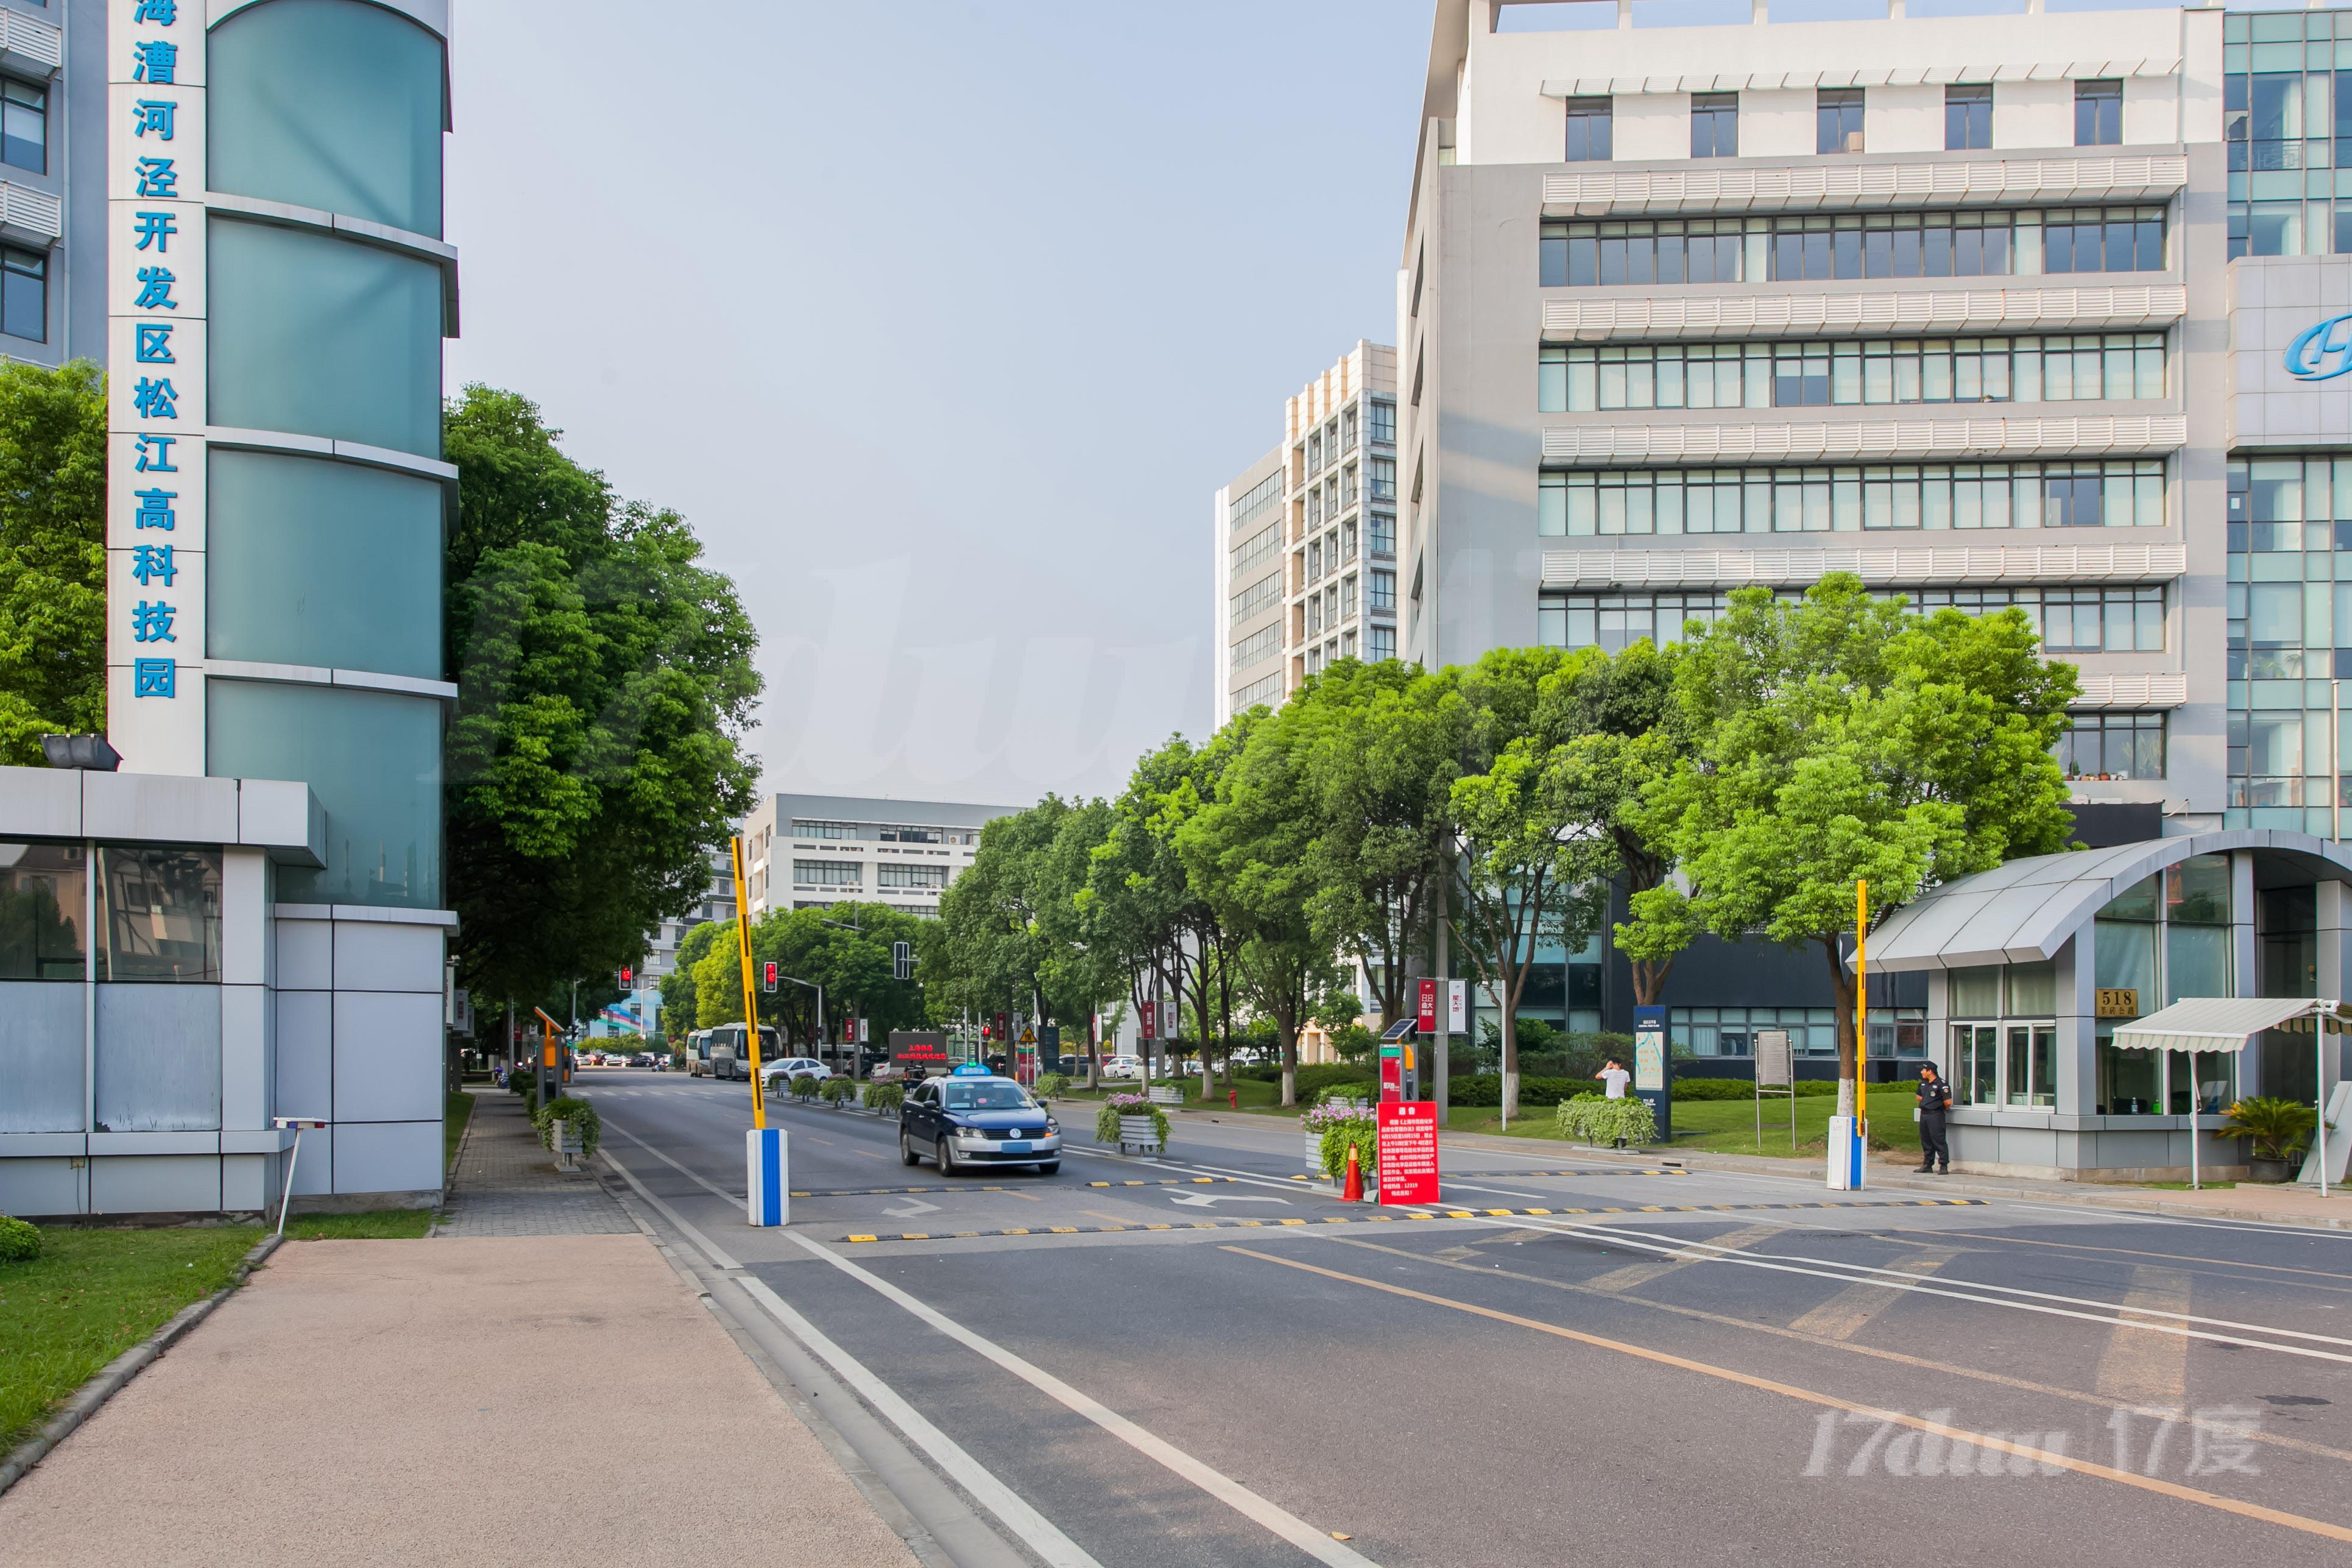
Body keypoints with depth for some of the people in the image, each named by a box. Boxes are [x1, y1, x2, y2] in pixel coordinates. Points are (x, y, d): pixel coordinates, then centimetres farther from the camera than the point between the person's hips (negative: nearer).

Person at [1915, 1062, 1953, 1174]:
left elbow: (1948, 1102, -16)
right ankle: (1927, 1165, 20)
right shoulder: (1923, 1083, 12)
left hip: (1935, 1115, -8)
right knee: (1926, 1141, 12)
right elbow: (1919, 1097, 26)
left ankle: (1944, 1166, -5)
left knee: (1939, 1141, -8)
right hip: (1924, 1114, 8)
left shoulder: (1941, 1084, -14)